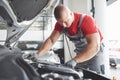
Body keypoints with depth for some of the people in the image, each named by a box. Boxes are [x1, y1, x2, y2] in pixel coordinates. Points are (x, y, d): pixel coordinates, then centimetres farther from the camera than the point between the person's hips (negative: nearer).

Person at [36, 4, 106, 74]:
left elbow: (95, 46, -40)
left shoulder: (86, 20, -31)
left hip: (95, 52, -5)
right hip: (80, 53, 5)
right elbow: (51, 40, -8)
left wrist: (75, 60, -49)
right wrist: (37, 55, -22)